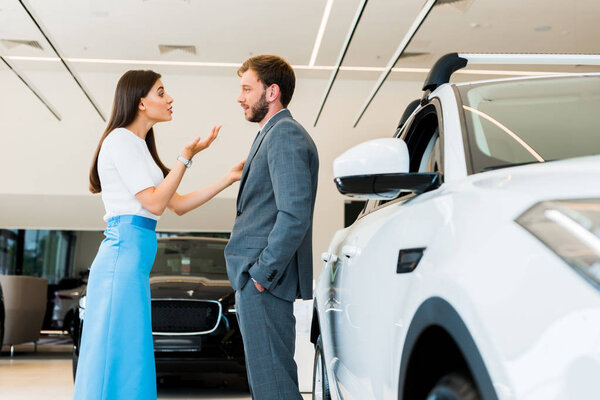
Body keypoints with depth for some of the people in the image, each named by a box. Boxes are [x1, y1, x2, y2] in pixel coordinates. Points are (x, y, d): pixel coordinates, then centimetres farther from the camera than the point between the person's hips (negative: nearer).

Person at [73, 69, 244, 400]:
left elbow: (179, 205, 21)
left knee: (128, 358, 9)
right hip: (124, 252, -10)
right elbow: (155, 203, -12)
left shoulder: (139, 146, 24)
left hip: (133, 256, 10)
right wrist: (187, 156, -8)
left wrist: (229, 178, 17)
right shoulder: (121, 140, -6)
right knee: (120, 358, -9)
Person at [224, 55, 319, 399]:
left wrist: (263, 272, -19)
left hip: (264, 283, -11)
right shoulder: (271, 135, 21)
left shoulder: (285, 135, -13)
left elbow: (295, 214, -23)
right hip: (257, 280, 11)